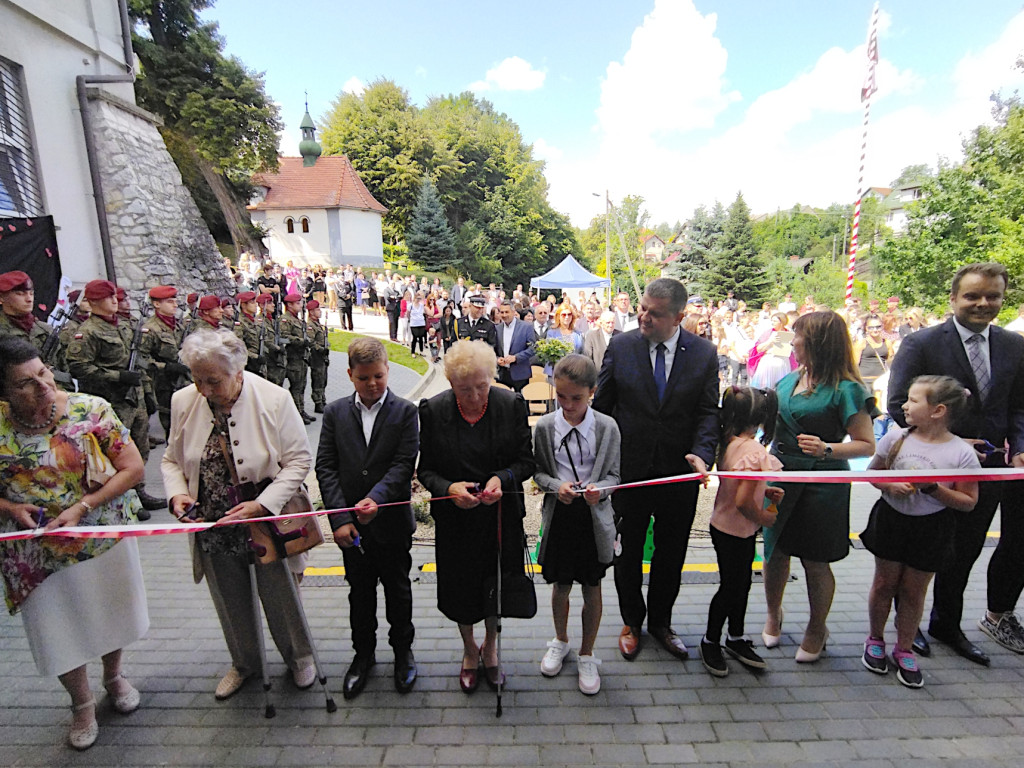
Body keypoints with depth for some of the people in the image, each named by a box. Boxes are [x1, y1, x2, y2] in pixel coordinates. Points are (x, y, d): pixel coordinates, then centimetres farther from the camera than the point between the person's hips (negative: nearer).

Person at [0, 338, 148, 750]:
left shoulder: (91, 410, -16)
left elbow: (133, 468, -14)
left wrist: (82, 507, -22)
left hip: (103, 538, -1)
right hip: (39, 552, 1)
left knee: (109, 613, 20)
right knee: (59, 630, 15)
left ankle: (114, 676, 50)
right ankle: (82, 704, 42)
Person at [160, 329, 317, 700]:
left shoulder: (273, 399, -19)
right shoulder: (183, 401, -7)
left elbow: (299, 460, -14)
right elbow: (172, 460, 7)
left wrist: (261, 505, -23)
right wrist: (177, 493, -12)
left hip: (266, 522, -3)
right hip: (213, 529, 4)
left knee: (280, 597, 15)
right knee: (231, 603, 23)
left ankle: (299, 656, 45)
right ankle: (244, 663, 52)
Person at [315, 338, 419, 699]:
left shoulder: (405, 412, -9)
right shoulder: (336, 413, -1)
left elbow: (404, 465, -14)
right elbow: (325, 467, -5)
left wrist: (376, 497, -29)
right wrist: (340, 518, -13)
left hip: (392, 522, -2)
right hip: (351, 524, 2)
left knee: (397, 589, 17)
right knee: (360, 591, 19)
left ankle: (403, 650, 39)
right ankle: (363, 653, 41)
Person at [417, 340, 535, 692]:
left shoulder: (511, 405, -13)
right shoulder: (433, 411, -14)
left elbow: (527, 460, -5)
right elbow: (425, 469, -7)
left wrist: (503, 478, -24)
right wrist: (448, 488, -26)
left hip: (501, 515, 1)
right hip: (455, 517, 0)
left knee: (497, 584, 19)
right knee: (461, 587, 17)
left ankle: (490, 646, 50)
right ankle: (469, 650, 49)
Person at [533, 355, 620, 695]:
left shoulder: (607, 427, -9)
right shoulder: (544, 427, -7)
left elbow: (613, 475, -3)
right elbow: (538, 472, 0)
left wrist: (599, 489, -24)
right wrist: (557, 486, -19)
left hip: (594, 518, 0)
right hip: (559, 516, 1)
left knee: (592, 589, 14)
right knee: (560, 586, 19)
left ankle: (586, 656, 37)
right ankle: (560, 642, 46)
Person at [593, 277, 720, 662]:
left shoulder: (704, 353, -5)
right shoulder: (620, 346, -7)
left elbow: (708, 412, -4)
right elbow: (601, 406, -4)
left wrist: (701, 452, -22)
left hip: (679, 473, 1)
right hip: (629, 469, -1)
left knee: (671, 556, 18)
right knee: (628, 552, 16)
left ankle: (661, 621, 43)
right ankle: (631, 622, 40)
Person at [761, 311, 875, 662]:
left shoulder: (846, 389, -12)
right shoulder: (790, 379, 7)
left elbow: (867, 445, -14)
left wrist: (827, 449, -29)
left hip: (821, 485, -5)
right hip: (780, 477, 6)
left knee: (815, 561, 9)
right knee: (775, 551, 15)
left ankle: (817, 629, 33)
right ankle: (773, 614, 38)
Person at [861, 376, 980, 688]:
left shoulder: (962, 453, -12)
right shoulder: (896, 438, -7)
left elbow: (968, 502, -7)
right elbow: (872, 473, 3)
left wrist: (934, 489, -22)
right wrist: (889, 486, -16)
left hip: (931, 530, -1)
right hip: (890, 520, 1)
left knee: (913, 590, 12)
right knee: (884, 583, 13)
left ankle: (904, 650, 31)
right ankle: (875, 639, 32)